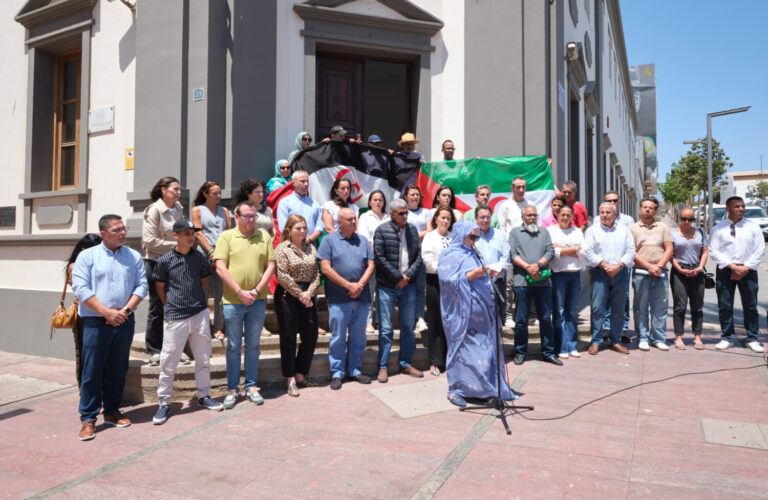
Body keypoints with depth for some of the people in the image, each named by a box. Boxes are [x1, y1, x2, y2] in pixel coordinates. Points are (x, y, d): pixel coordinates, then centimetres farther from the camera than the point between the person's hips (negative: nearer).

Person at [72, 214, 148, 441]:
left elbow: (142, 286, 5)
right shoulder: (87, 256, 0)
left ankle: (111, 411, 24)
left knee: (118, 369, 10)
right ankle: (88, 418, 9)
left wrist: (126, 310, -9)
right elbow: (81, 289, -8)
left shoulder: (134, 256, 9)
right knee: (92, 370, -1)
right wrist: (107, 312, -15)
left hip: (124, 321, 3)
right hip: (95, 321, -3)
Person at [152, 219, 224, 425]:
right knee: (168, 363, 1)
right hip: (175, 317, -3)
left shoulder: (200, 258, 4)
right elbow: (160, 288, 6)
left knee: (203, 359, 12)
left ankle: (203, 396, 27)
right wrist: (172, 306, 8)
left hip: (200, 314, 4)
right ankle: (163, 403, 15)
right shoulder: (165, 260, -4)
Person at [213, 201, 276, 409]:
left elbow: (271, 266, 4)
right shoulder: (226, 236, 1)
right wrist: (240, 292, -12)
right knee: (233, 346, 7)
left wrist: (256, 291, -7)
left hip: (258, 300, 2)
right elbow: (220, 268, -5)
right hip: (232, 300, -2)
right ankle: (232, 389, 18)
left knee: (253, 345, 11)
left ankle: (251, 386, 23)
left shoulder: (264, 236, 8)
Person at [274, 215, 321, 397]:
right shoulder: (282, 248, -4)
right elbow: (282, 276, -11)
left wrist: (309, 293, -8)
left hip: (307, 296, 5)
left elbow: (316, 273, 6)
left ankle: (300, 375, 19)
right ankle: (290, 380, 11)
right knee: (288, 339, 2)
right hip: (287, 296, -5)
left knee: (311, 337, 5)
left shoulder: (310, 248, 10)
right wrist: (300, 294, -12)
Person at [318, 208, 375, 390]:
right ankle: (337, 373, 13)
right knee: (338, 338, 2)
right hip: (338, 299, -4)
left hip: (361, 297, 4)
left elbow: (370, 265, 8)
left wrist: (360, 284, -8)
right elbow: (326, 268, -7)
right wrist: (348, 285, -12)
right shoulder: (329, 240, 1)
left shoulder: (363, 240, 13)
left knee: (358, 337, 11)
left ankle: (355, 370, 23)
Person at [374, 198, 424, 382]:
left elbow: (419, 256, 6)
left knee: (408, 327, 11)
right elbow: (380, 258, -10)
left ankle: (405, 364, 23)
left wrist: (408, 275, -8)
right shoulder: (382, 230, -4)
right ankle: (383, 367, 10)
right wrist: (398, 277, -11)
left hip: (408, 286, 4)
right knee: (385, 329, -1)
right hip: (387, 287, -4)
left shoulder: (412, 230, 9)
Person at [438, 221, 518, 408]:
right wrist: (475, 273, -22)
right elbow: (450, 281, -17)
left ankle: (488, 388, 19)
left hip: (479, 311, 8)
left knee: (485, 347, 9)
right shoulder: (450, 255, -7)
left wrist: (486, 273, 8)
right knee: (463, 348, -3)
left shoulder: (471, 254, 18)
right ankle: (456, 390, 8)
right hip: (462, 313, -8)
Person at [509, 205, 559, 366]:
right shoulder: (515, 232, 11)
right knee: (521, 319, 1)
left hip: (543, 281, 2)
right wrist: (527, 267, -12)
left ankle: (548, 352, 15)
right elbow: (512, 254, -1)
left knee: (546, 318, 5)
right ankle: (520, 352, 12)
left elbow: (550, 251, 6)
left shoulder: (544, 232, 18)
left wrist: (538, 265, -10)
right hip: (522, 281, -2)